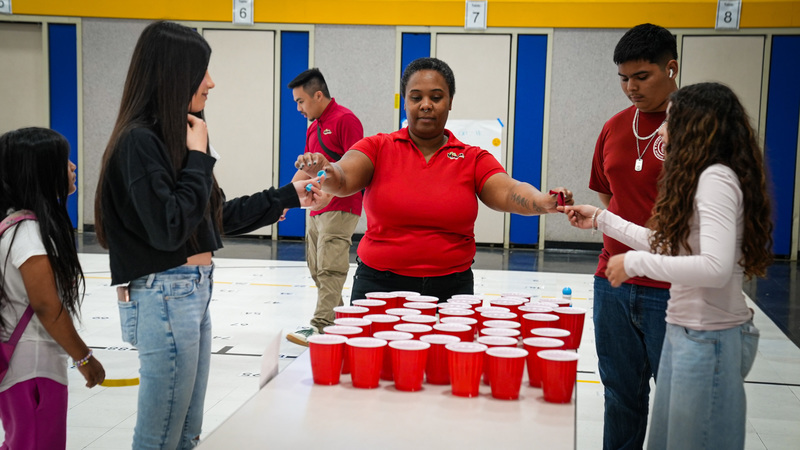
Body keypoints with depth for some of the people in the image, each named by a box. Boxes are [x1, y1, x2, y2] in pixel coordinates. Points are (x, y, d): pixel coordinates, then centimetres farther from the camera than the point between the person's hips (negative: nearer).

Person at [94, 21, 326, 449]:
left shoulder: (174, 136, 11)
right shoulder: (139, 141, -16)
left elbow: (218, 215, 17)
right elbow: (168, 228, -22)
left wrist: (287, 197, 19)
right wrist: (199, 157, -14)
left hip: (194, 291, 9)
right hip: (164, 296, -9)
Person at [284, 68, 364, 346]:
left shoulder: (345, 120, -9)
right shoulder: (313, 127, 19)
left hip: (339, 210, -10)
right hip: (317, 209, 10)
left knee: (329, 269, -11)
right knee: (316, 270, 10)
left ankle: (321, 326, -12)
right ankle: (337, 319, 18)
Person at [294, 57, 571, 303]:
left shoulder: (473, 159, 5)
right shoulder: (378, 147, 3)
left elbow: (507, 193, -9)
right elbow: (344, 178, -13)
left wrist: (545, 202, -30)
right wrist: (325, 171, -36)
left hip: (450, 288, 1)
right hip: (379, 284, -1)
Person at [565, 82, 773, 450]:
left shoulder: (717, 179, -18)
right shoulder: (699, 177, 12)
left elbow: (716, 267, -29)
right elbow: (668, 244, 19)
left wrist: (636, 262, -21)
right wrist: (601, 220, 21)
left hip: (709, 337, -9)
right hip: (684, 330, 9)